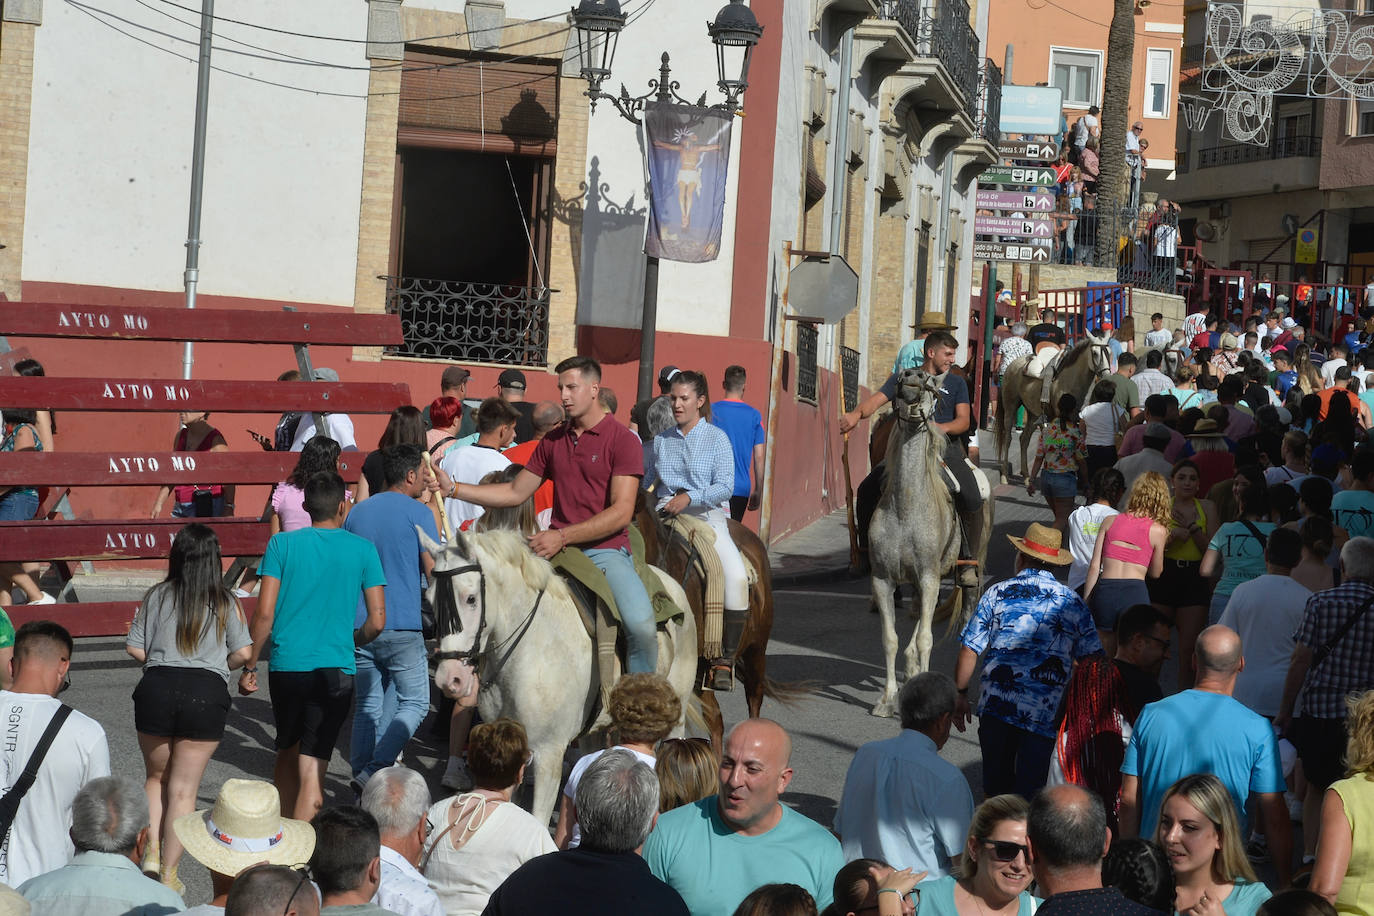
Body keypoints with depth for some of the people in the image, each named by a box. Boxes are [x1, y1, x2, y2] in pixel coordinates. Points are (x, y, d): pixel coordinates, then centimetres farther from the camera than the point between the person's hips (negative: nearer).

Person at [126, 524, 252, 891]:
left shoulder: (156, 596, 6)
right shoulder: (226, 603, 3)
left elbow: (135, 648, 5)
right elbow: (243, 653, 0)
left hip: (157, 689, 1)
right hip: (207, 693, -1)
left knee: (156, 777, 22)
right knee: (183, 789, 6)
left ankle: (152, 852, 7)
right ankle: (168, 875, 6)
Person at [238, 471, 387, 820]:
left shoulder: (282, 544, 2)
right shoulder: (362, 549, 2)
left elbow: (265, 614, -3)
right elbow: (377, 621, 0)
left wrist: (249, 666, 7)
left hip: (286, 666, 2)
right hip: (335, 671, -2)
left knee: (287, 753, 22)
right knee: (311, 772, -3)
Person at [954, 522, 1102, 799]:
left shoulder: (996, 594, 6)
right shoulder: (1072, 603, 6)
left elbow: (969, 651, 4)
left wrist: (961, 695, 15)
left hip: (995, 704, 1)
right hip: (1044, 713, -1)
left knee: (995, 787, 15)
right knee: (1030, 789, 2)